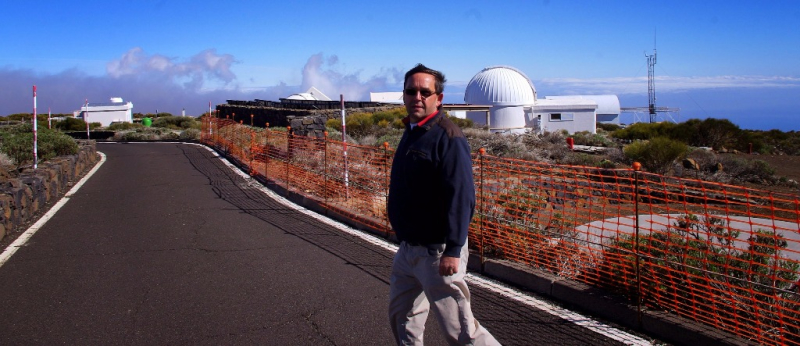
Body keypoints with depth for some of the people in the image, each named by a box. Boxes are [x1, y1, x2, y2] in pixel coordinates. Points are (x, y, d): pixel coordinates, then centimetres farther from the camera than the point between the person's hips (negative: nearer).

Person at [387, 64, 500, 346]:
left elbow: (461, 197, -24)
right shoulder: (411, 132, 11)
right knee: (403, 317, 20)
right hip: (408, 248, 9)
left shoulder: (447, 137, -17)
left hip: (437, 252, -9)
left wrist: (452, 250, -27)